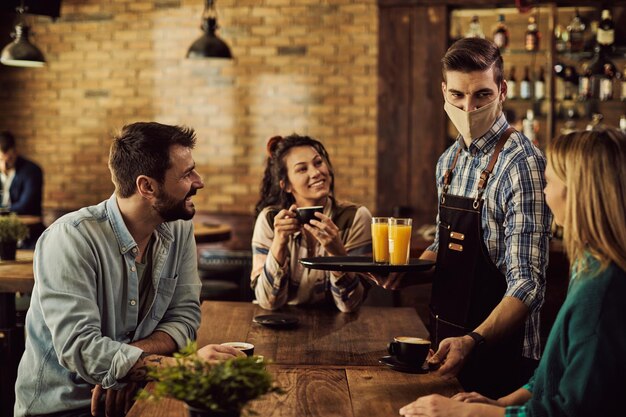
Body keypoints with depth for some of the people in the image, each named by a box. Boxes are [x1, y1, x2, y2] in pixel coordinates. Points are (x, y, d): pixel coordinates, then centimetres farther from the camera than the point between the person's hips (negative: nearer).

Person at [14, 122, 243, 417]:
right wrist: (182, 365, -32)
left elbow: (185, 315, -1)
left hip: (128, 393, 6)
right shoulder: (71, 238, -18)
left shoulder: (179, 230, -1)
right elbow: (78, 347, -25)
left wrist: (125, 362, -18)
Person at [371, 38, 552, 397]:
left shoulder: (522, 163, -21)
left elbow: (527, 285, -25)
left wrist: (473, 341, -37)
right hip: (446, 343, 7)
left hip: (499, 351, -7)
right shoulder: (450, 160, 4)